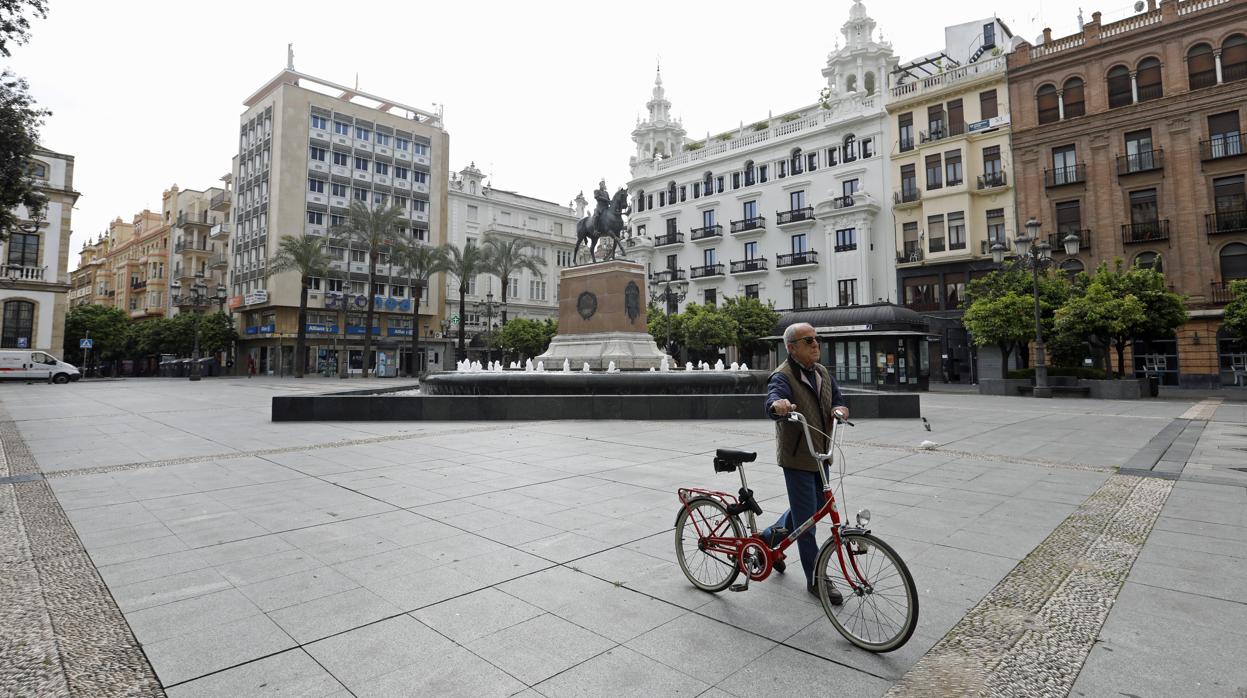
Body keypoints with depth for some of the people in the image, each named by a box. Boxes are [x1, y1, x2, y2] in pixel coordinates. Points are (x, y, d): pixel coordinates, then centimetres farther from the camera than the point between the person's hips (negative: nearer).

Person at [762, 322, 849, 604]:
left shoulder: (822, 372, 7)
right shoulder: (783, 376, -18)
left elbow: (838, 400, 7)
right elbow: (772, 401, -37)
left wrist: (839, 409, -17)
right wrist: (778, 405, -61)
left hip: (820, 454, 8)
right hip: (797, 456, -8)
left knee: (815, 506, 21)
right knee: (806, 516, 0)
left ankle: (771, 536, 42)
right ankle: (816, 579, 14)